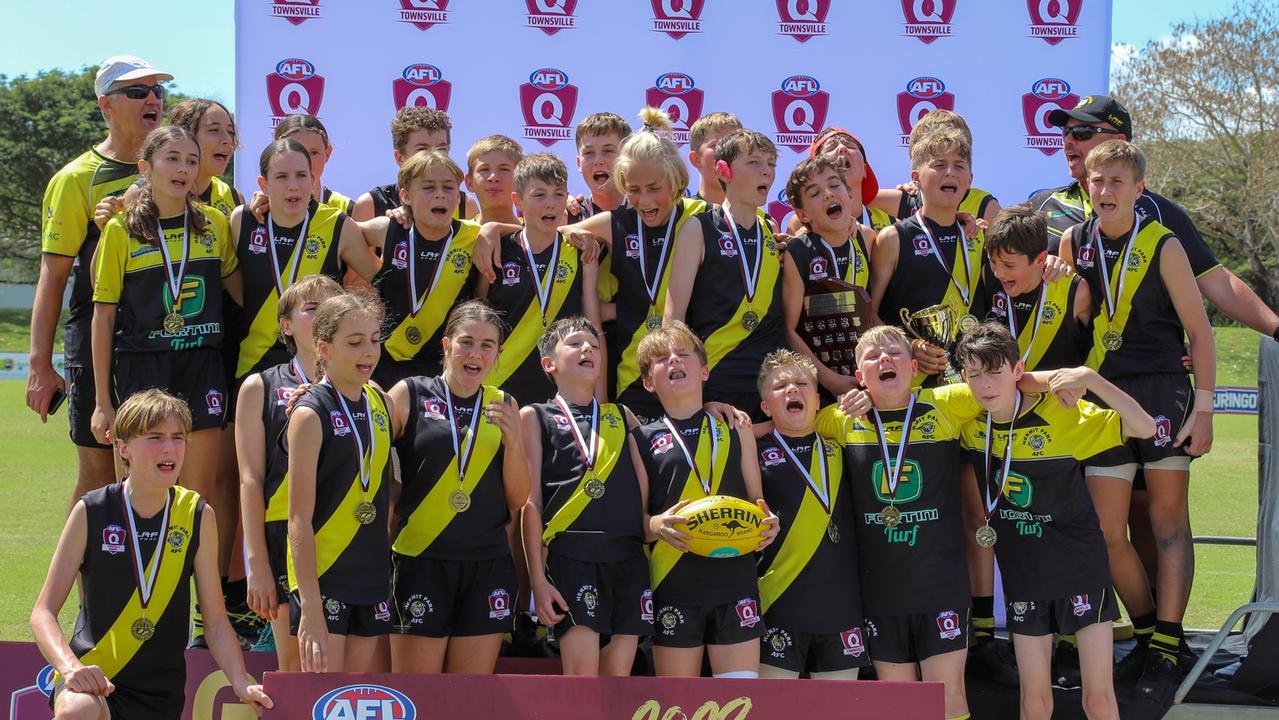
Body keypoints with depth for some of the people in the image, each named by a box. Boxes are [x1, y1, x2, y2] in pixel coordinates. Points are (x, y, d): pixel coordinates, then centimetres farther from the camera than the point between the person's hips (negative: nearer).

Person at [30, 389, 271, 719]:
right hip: (90, 678, -3)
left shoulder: (197, 515, 1)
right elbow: (43, 612, -6)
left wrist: (241, 683, -14)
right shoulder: (91, 512, -5)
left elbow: (216, 622, 3)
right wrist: (70, 666, -25)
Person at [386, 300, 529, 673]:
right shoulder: (410, 395, 0)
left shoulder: (503, 406, 10)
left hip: (488, 567, 3)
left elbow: (518, 498, 8)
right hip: (421, 562, -3)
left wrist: (512, 437, -6)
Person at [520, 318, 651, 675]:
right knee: (581, 676, -11)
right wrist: (537, 577, -4)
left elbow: (645, 487, 21)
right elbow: (530, 502, 3)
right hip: (570, 557, -4)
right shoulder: (536, 417, 9)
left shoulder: (622, 417, 21)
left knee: (618, 679, 2)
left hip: (629, 560, 4)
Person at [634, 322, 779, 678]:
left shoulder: (735, 431, 12)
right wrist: (656, 525, -18)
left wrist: (768, 523, -8)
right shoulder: (643, 438, 6)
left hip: (735, 581, 1)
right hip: (674, 585, -1)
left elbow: (758, 501, 14)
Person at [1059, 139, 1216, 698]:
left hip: (1164, 390, -3)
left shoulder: (1162, 246, -3)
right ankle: (1149, 633, 17)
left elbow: (1198, 330, -1)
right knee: (1107, 531, -1)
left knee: (1168, 520, 0)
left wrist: (1204, 406, -6)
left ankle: (1167, 650, 2)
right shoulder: (1073, 243, 6)